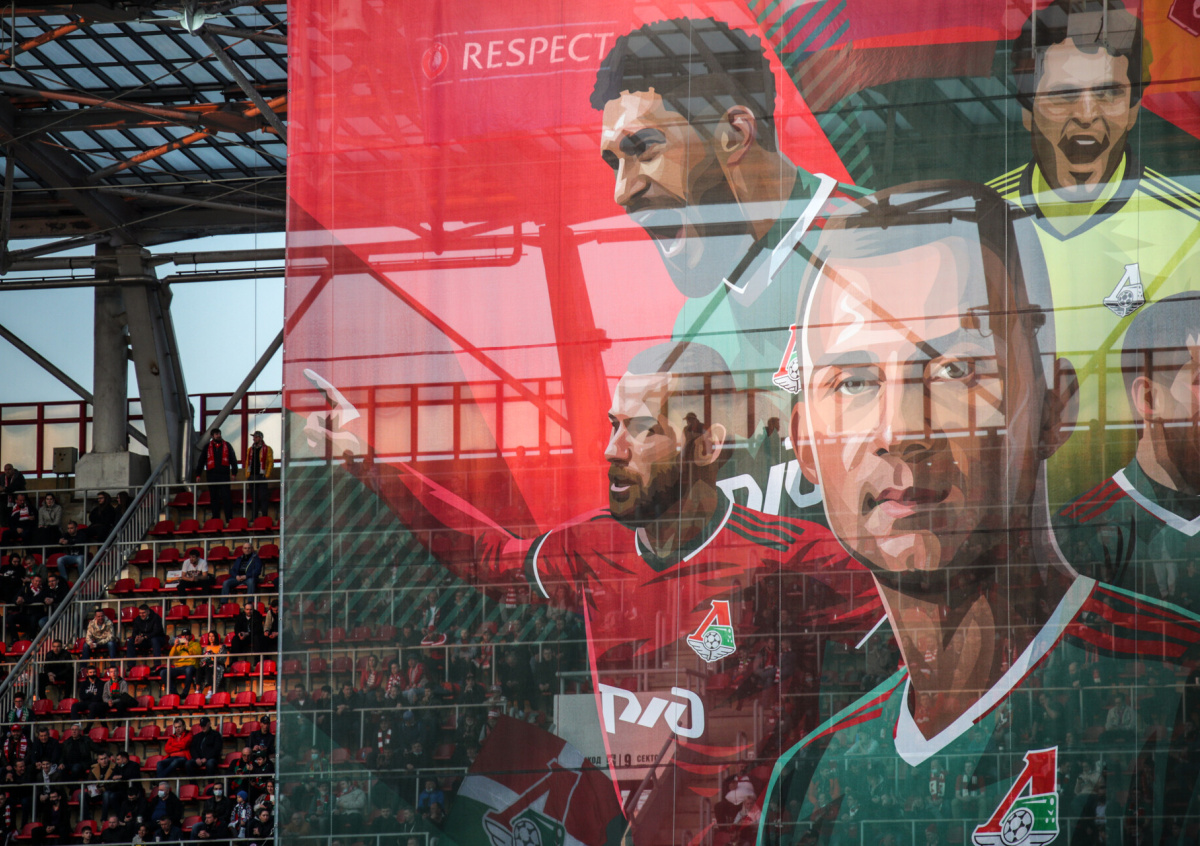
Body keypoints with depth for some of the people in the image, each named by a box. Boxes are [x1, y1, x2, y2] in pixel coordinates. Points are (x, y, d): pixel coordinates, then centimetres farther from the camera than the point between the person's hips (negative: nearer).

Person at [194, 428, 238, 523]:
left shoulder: (226, 446, 8)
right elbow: (201, 461, 12)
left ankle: (229, 519, -8)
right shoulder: (207, 447, 9)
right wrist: (198, 474, 7)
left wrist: (234, 472, 1)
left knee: (226, 497, -8)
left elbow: (233, 459, 10)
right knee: (214, 499, 5)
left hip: (224, 475, -1)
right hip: (211, 475, 1)